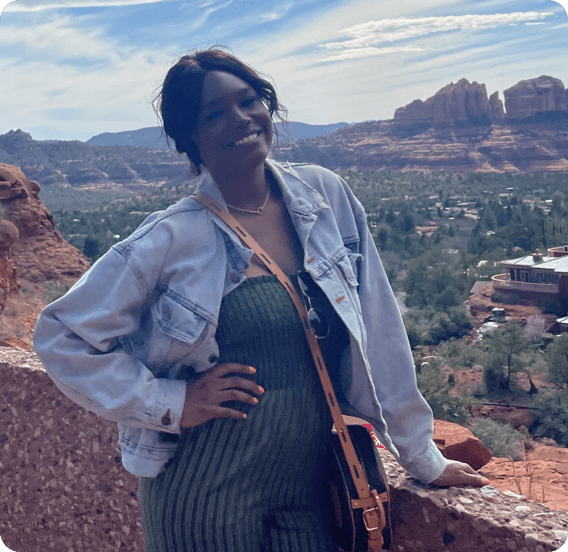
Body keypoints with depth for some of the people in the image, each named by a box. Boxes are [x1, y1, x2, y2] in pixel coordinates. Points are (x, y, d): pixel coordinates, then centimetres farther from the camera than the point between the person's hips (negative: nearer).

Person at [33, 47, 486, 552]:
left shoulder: (327, 197, -3)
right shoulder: (173, 238, -12)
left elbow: (376, 327, 1)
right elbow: (61, 335, -5)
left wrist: (423, 457, 5)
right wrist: (168, 402, -12)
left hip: (308, 487, 3)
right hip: (204, 498, -3)